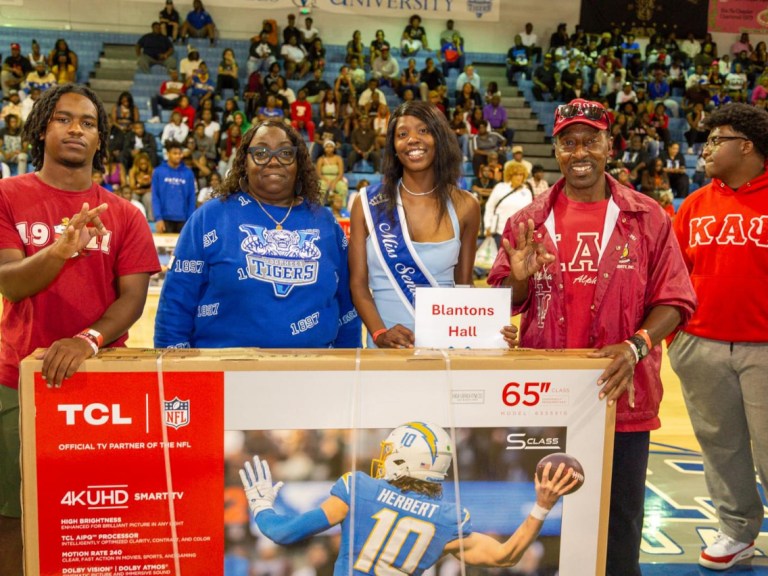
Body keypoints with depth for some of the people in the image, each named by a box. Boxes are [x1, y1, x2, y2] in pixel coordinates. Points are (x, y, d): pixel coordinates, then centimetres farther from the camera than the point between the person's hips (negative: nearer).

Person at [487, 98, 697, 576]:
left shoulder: (648, 218, 0)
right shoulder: (528, 221, 5)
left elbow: (674, 301, -3)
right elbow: (503, 306, 8)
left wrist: (635, 346, -20)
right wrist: (520, 280, -14)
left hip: (622, 397, -1)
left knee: (618, 526, 9)